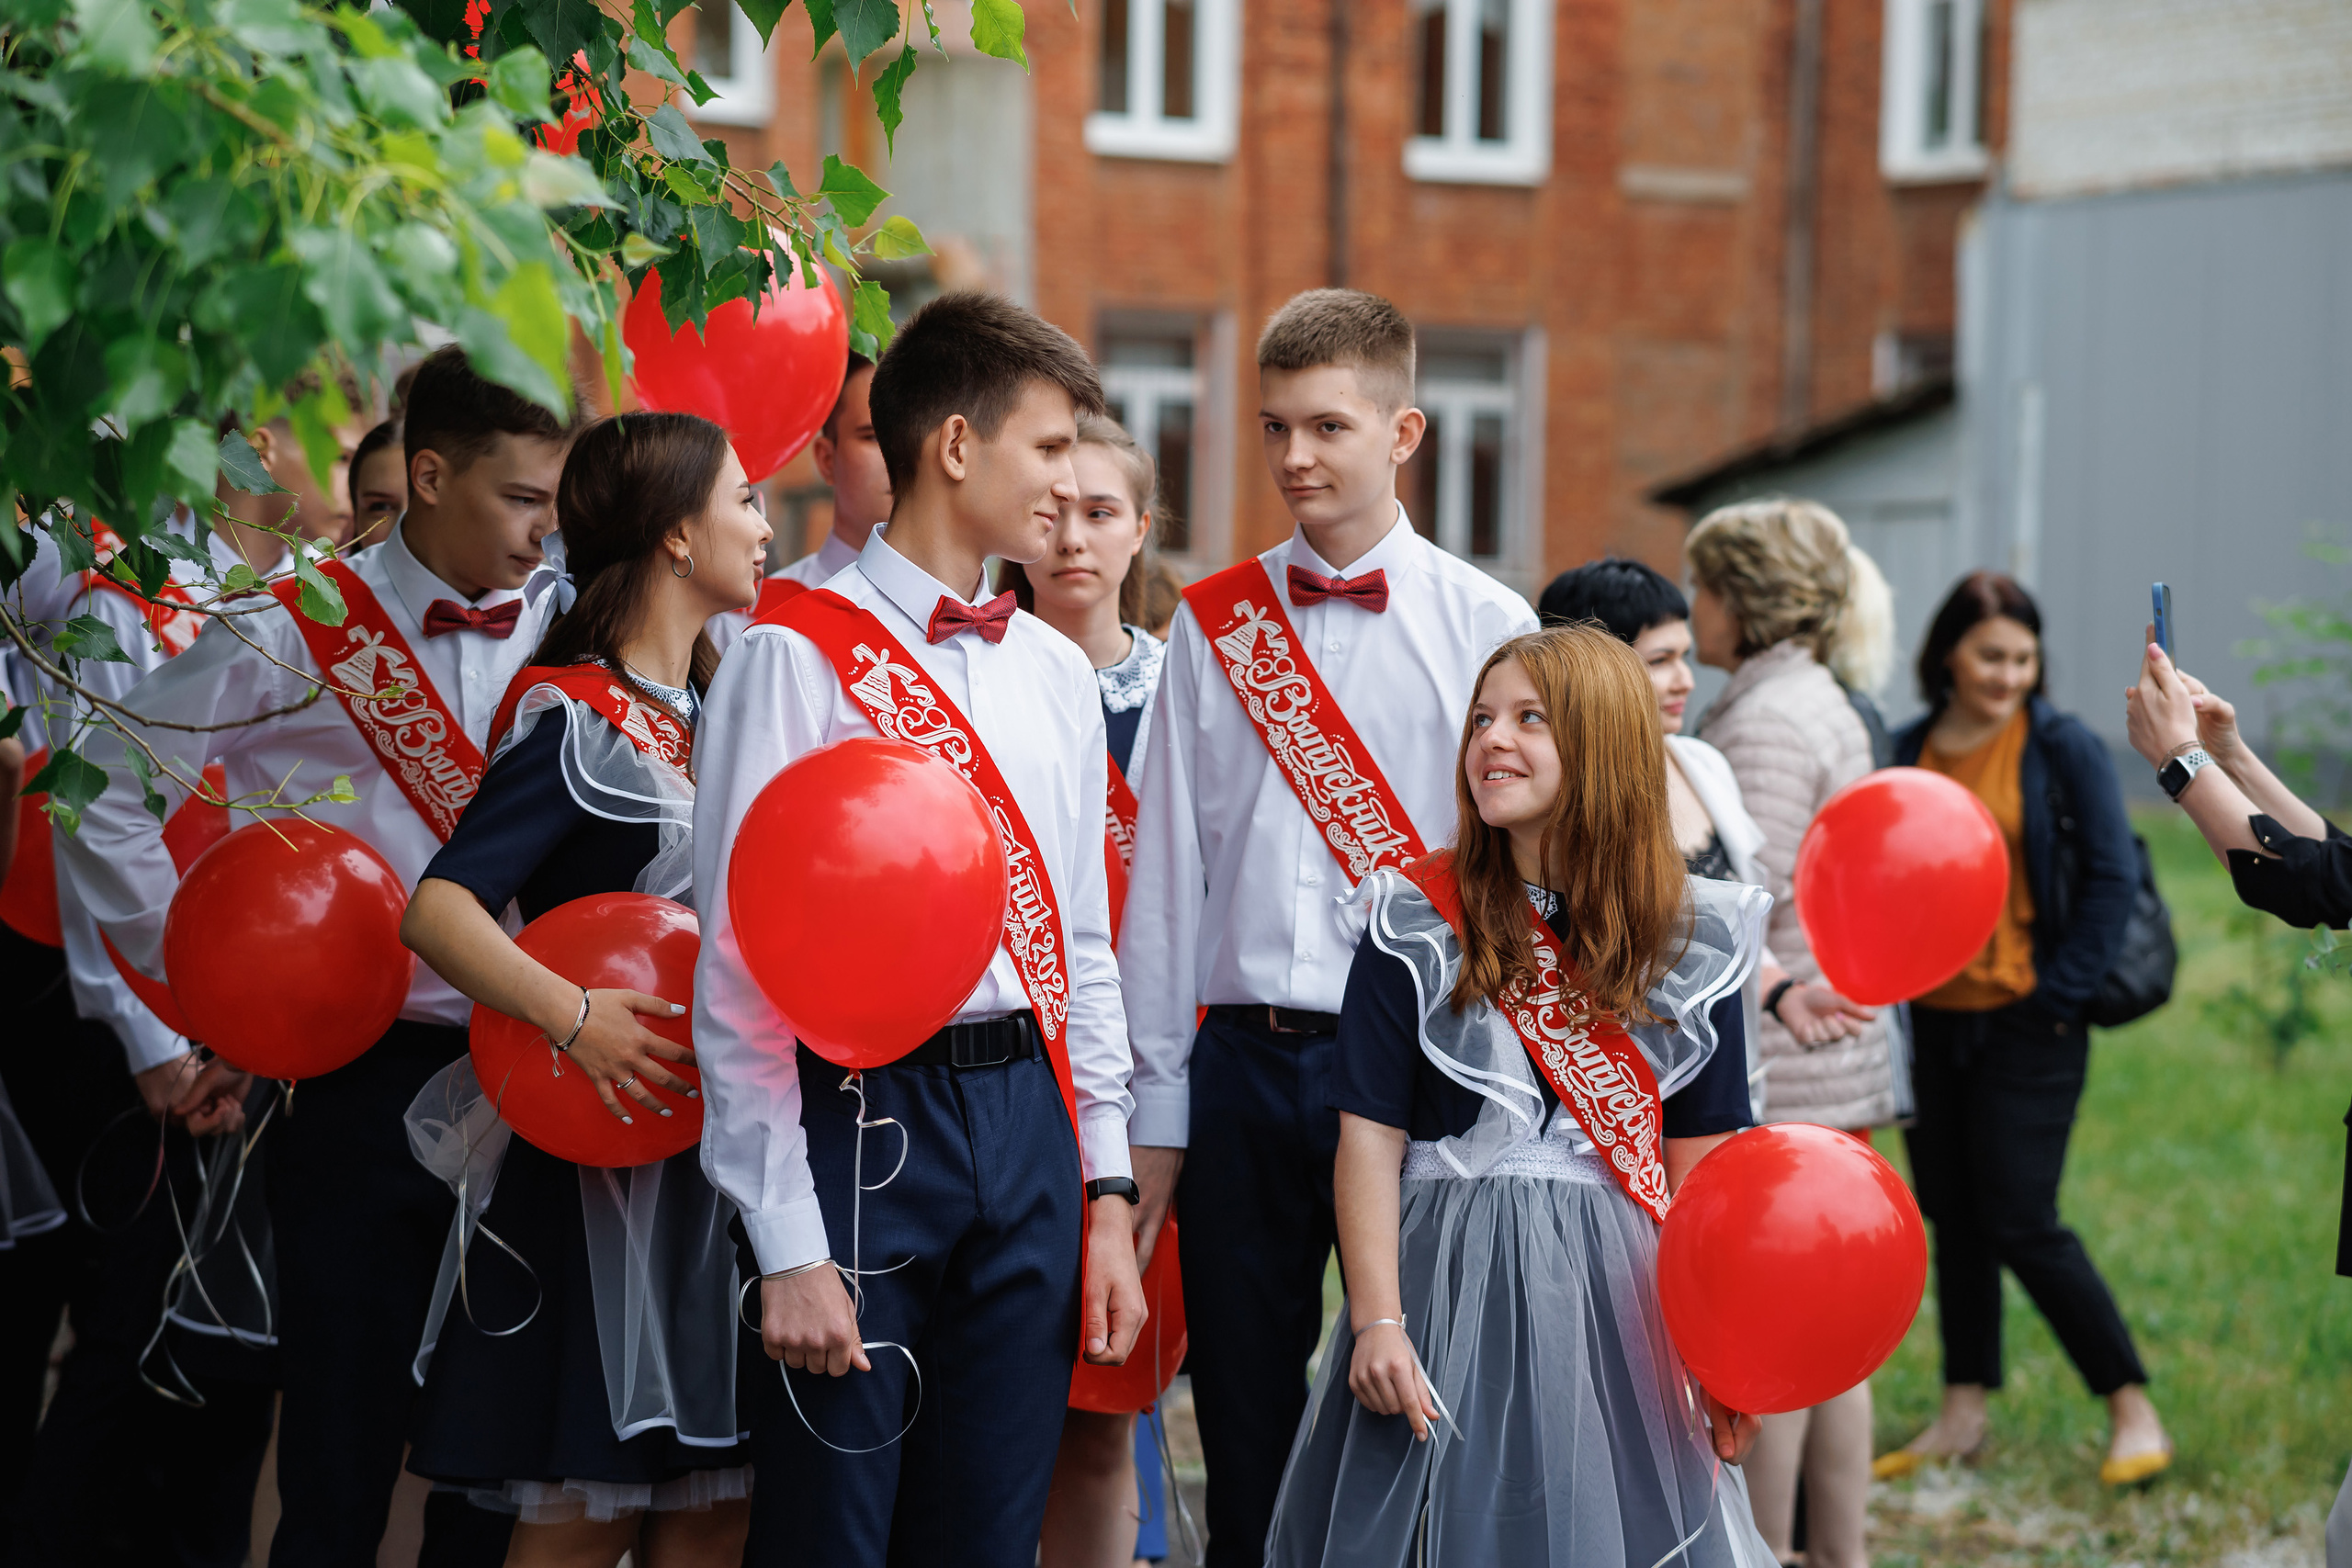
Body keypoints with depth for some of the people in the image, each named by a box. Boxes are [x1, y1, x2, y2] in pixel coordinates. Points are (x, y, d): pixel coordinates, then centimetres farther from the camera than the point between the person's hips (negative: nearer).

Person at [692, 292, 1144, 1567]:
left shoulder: (1057, 673, 14)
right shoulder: (797, 656, -6)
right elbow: (741, 969, -9)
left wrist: (1107, 1190, 11)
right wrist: (786, 1245, -13)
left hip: (1028, 1120, 6)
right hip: (866, 1116, -5)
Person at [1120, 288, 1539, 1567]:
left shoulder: (1487, 628, 1)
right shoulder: (1211, 626, 8)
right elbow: (1165, 875, 8)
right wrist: (1153, 1112, 5)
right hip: (1240, 1064, 2)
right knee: (1244, 1426, 8)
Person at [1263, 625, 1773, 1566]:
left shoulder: (1687, 941, 3)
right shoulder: (1418, 924, -2)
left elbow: (1698, 1155, 5)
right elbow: (1371, 1138, -4)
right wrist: (1376, 1320, -10)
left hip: (1614, 1286, 2)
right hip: (1449, 1275, -1)